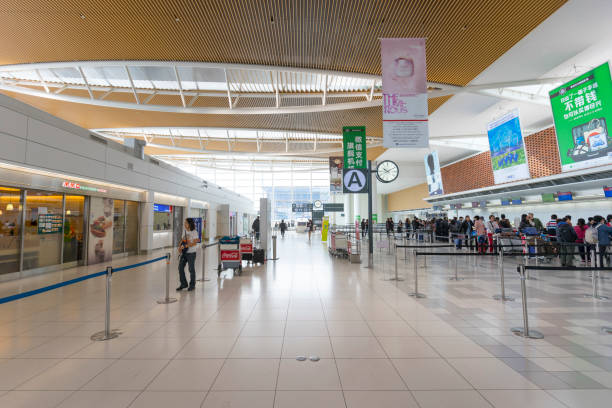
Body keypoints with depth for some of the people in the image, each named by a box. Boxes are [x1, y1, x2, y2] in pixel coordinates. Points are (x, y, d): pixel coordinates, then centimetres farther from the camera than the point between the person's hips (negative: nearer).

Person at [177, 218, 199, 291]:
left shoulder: (194, 232, -13)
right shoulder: (184, 230, 8)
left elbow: (195, 243, -16)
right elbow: (182, 239, 16)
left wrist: (185, 246, -23)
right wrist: (180, 247, 0)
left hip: (191, 253, -7)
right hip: (184, 252, 7)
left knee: (191, 269, 2)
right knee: (180, 267, 6)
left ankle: (192, 285, 17)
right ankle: (183, 284, 21)